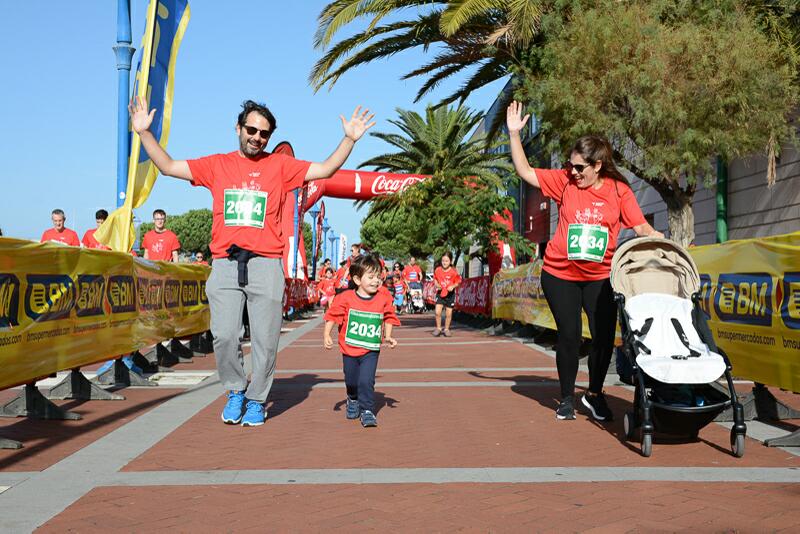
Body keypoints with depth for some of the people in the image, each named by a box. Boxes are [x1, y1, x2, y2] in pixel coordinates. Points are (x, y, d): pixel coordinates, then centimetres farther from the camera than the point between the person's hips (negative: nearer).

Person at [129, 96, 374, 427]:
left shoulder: (280, 166, 10)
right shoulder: (217, 165, 14)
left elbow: (326, 170, 7)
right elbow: (168, 166, 14)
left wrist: (350, 139, -3)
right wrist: (144, 132, 7)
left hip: (265, 265, -1)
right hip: (224, 264, 1)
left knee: (265, 340, 1)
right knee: (224, 336, -4)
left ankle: (256, 401, 18)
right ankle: (236, 391, 19)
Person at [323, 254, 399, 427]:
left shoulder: (383, 299, -6)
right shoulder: (345, 298, -11)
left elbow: (388, 318, 8)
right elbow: (333, 316, -5)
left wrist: (388, 336, -2)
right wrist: (327, 335, -13)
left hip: (371, 350, -1)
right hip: (349, 350, 1)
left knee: (366, 381, -15)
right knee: (351, 381, 17)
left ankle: (367, 411, -3)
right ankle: (353, 401, 47)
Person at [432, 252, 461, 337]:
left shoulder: (453, 271, -11)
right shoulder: (437, 270, -4)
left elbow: (458, 282, -3)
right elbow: (435, 279, 12)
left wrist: (453, 286, -21)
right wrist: (436, 284, -7)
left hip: (450, 294, -1)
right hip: (440, 293, 1)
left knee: (448, 314, 5)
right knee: (437, 312, -8)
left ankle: (446, 329, 23)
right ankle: (438, 328, 11)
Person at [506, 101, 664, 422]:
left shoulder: (619, 190, -2)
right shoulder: (565, 181, -1)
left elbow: (641, 227, -2)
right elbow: (526, 172, 2)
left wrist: (661, 238, -20)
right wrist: (514, 134, -4)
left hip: (600, 277, 1)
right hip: (560, 274, 0)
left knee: (604, 337, -1)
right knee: (569, 336, 2)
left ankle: (595, 395, 21)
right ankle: (567, 398, 20)